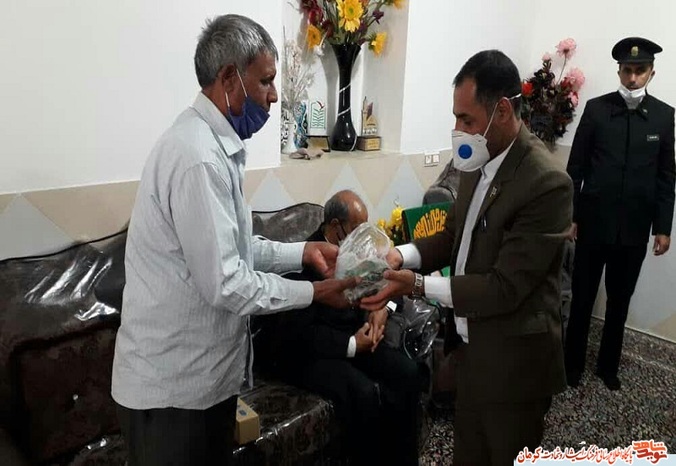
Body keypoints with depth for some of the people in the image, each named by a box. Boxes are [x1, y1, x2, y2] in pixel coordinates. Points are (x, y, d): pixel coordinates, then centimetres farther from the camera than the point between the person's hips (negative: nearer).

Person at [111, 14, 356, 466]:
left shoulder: (214, 145, 8)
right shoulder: (198, 157, -25)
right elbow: (224, 284, -25)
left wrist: (302, 252, 3)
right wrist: (313, 292, -14)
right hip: (174, 381, -9)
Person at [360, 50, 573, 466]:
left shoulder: (547, 183, -25)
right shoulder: (481, 162, 0)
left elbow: (505, 288, -25)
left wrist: (416, 285, -26)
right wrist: (404, 255, -9)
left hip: (512, 362, -7)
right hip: (471, 347, 7)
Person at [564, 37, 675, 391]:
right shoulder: (596, 108, -3)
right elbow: (576, 167, -1)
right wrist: (570, 215, -3)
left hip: (635, 227, 2)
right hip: (594, 221, -1)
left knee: (620, 301, 14)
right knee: (582, 297, 8)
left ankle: (608, 365, 30)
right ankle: (573, 363, 25)